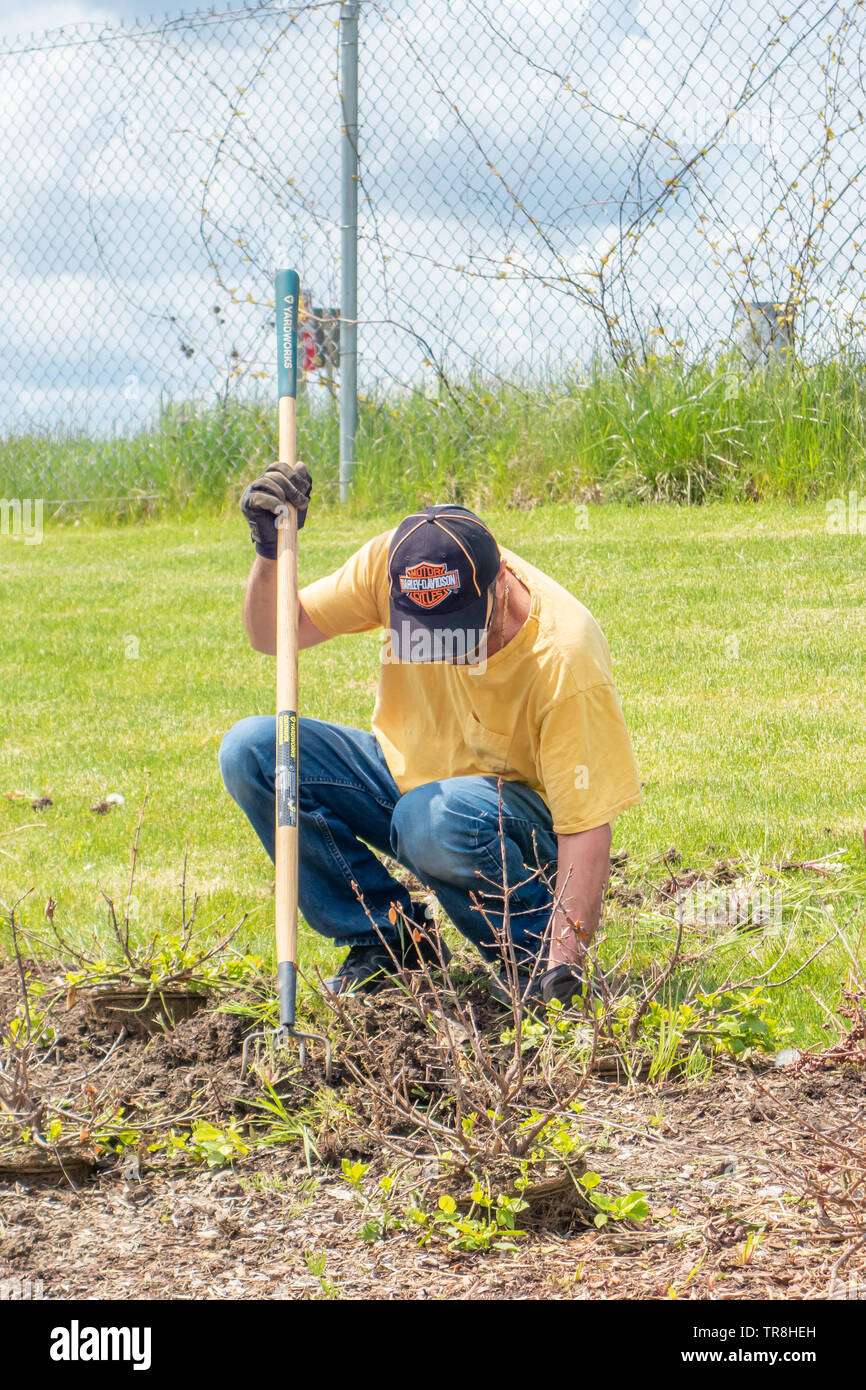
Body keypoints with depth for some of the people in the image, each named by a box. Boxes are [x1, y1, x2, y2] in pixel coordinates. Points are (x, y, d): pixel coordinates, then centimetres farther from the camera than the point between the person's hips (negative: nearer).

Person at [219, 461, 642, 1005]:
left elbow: (586, 828, -29)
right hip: (403, 774, 6)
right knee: (251, 751, -16)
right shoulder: (393, 562, -19)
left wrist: (564, 962, -36)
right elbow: (275, 634, -9)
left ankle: (532, 948, -8)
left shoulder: (565, 660, -31)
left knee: (436, 819, -40)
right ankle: (389, 938, -2)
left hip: (521, 816, -5)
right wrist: (271, 551, -29)